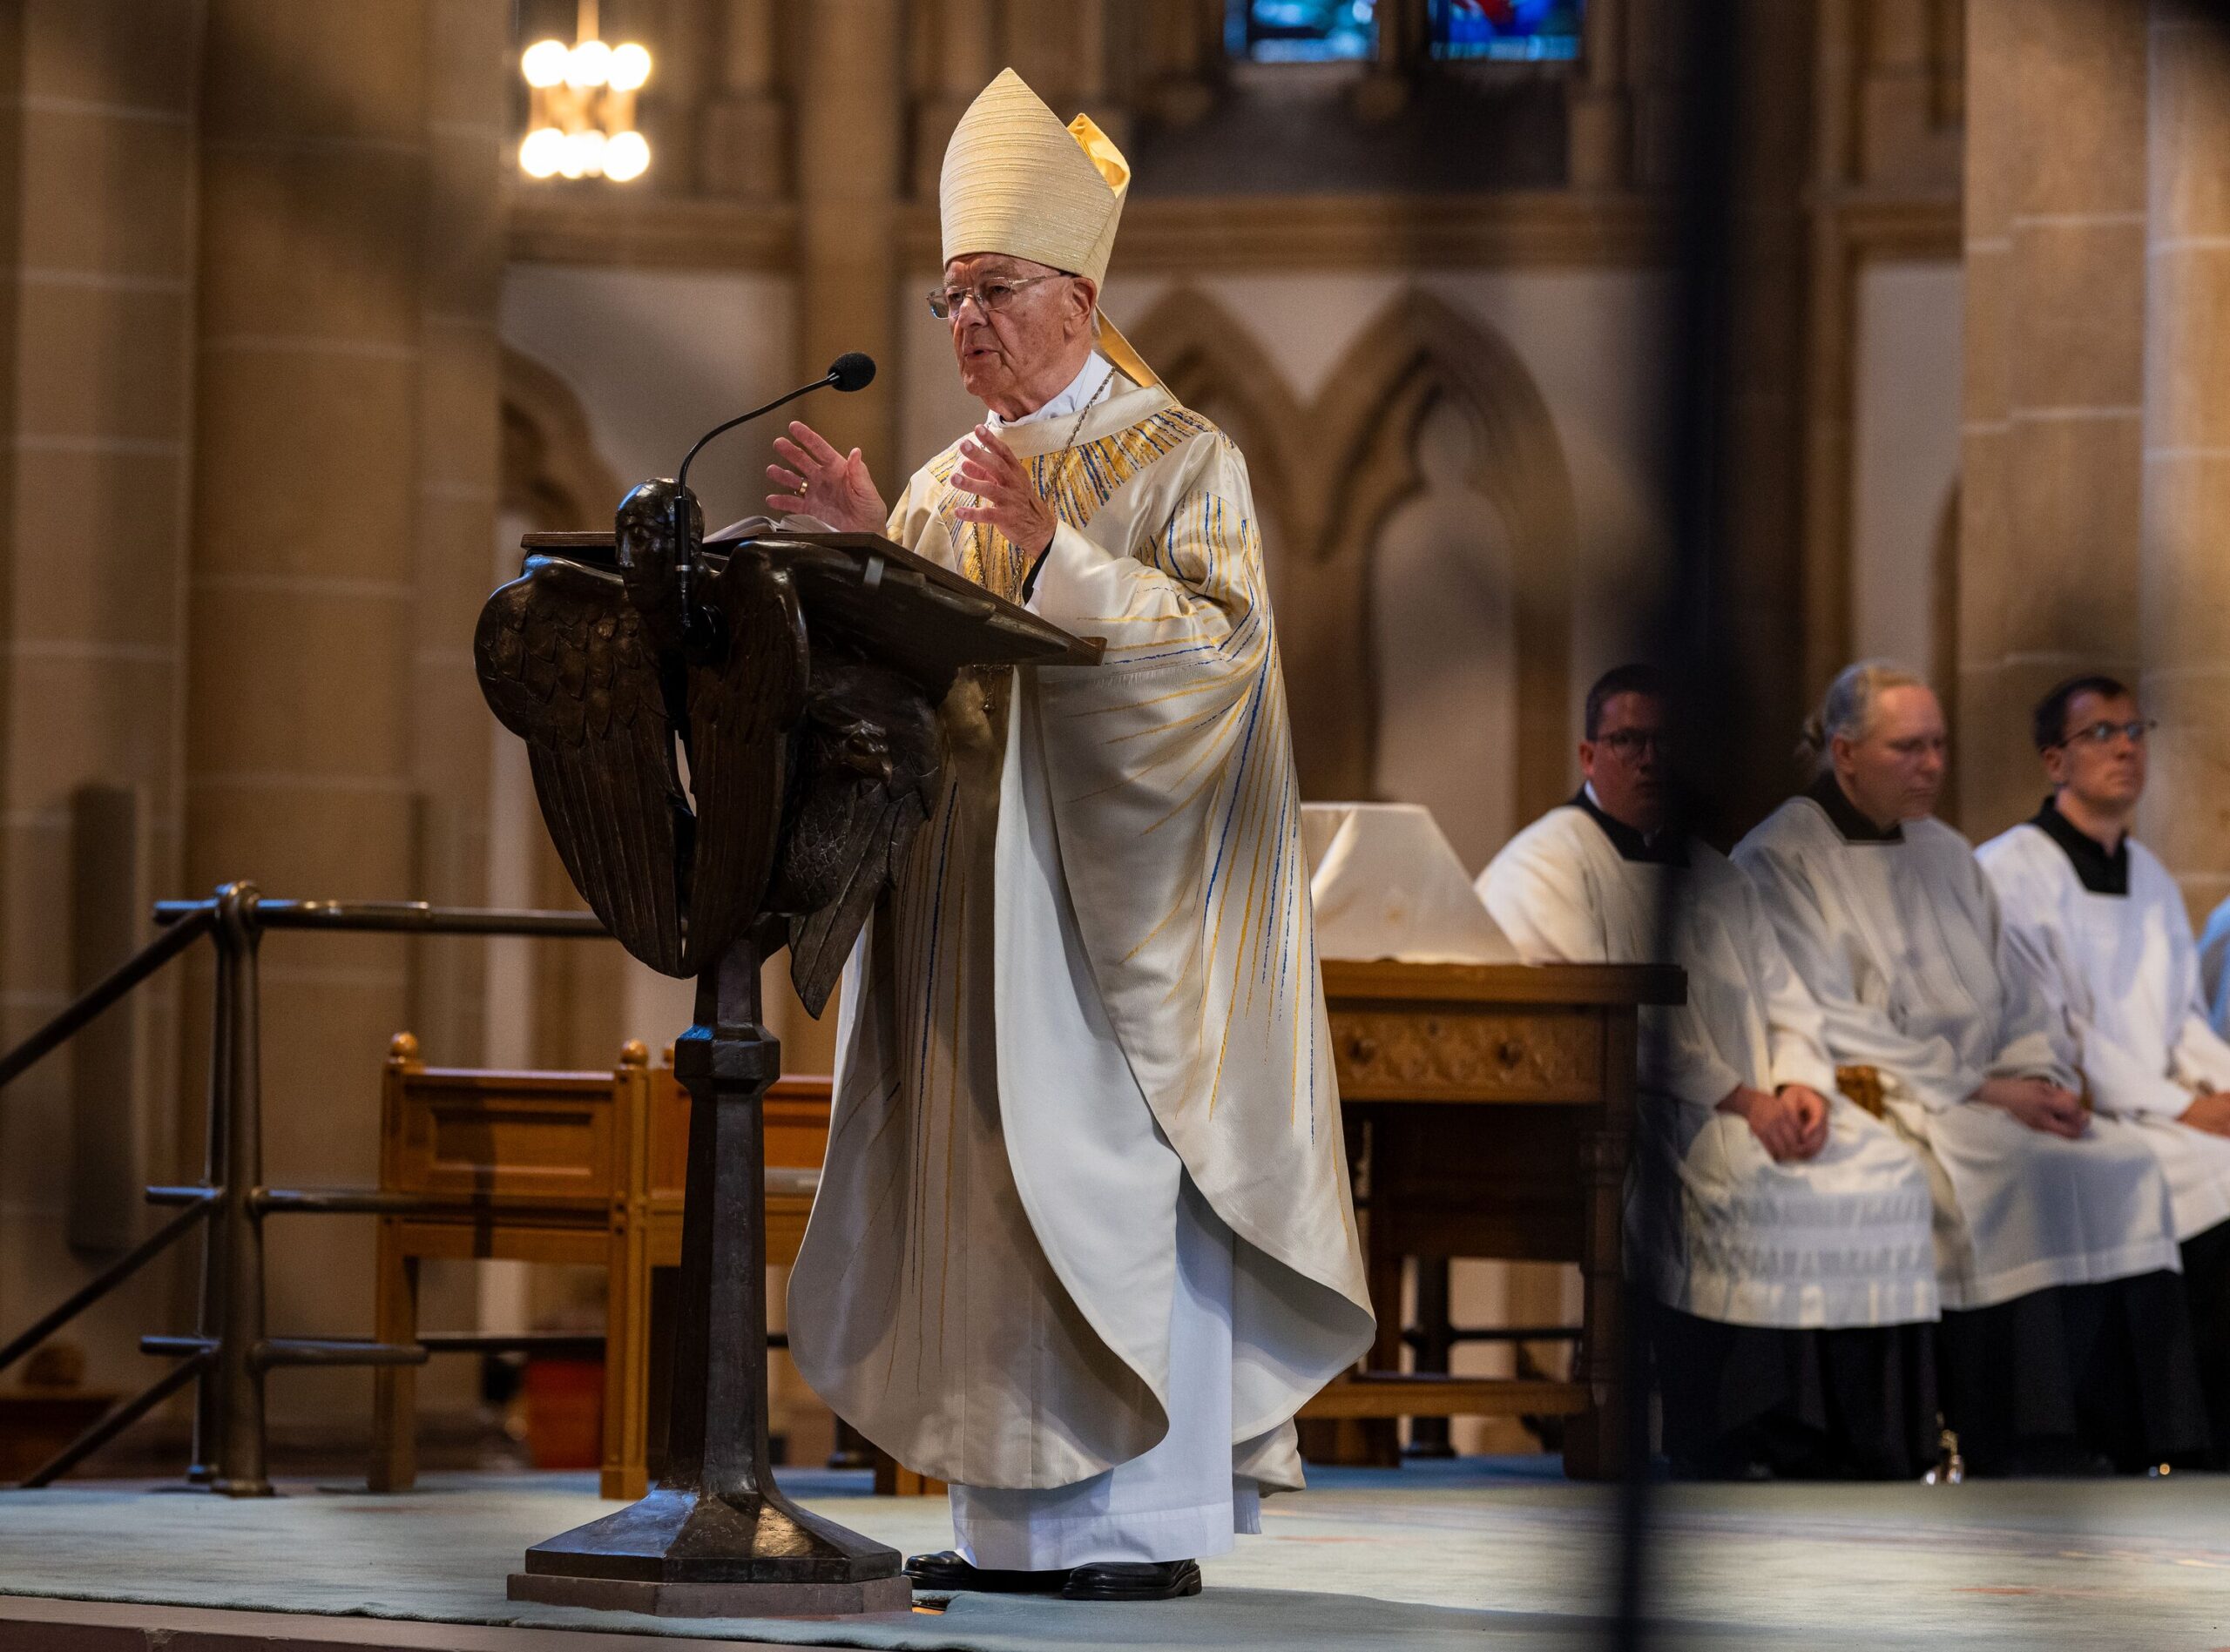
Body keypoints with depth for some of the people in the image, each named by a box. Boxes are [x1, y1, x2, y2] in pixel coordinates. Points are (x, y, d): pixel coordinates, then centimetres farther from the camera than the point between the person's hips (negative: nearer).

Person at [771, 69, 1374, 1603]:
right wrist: (861, 546, -6)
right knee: (982, 1185, 3)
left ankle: (1149, 1520, -8)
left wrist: (1054, 556, -23)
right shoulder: (949, 484, 17)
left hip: (1110, 889, -6)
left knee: (1111, 1181, -9)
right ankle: (1011, 1520, 6)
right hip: (972, 887, 6)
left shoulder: (1181, 458, -1)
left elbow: (1223, 640, -14)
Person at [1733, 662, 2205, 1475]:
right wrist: (1979, 1092, -16)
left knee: (2125, 1165, -18)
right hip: (1870, 1102, -7)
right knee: (2013, 1174, -33)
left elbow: (2011, 1001, 19)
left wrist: (2039, 1078, -4)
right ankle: (2030, 1460, -33)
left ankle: (2124, 1449, -24)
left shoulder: (1944, 854, 20)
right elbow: (1831, 1027, -12)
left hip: (1982, 1095, 7)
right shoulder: (1781, 860, -3)